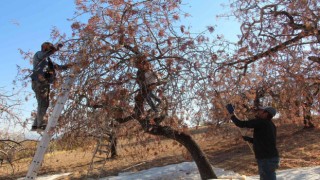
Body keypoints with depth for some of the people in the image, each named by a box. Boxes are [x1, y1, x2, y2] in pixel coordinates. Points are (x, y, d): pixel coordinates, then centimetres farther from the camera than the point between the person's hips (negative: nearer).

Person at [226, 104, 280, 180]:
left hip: (267, 160, -10)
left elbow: (241, 124, -16)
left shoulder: (260, 122, -15)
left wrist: (232, 113, -1)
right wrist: (249, 139, 19)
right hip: (269, 158, 10)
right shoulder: (270, 125, 13)